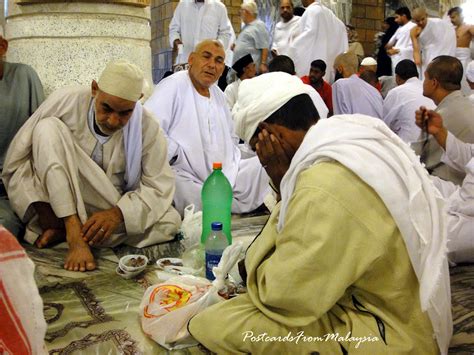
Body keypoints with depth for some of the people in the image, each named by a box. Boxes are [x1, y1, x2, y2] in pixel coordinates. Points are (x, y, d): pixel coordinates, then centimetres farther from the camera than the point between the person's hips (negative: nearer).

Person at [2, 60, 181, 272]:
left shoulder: (148, 127, -12)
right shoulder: (64, 102, -15)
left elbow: (159, 186, -13)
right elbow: (16, 161, -10)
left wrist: (117, 213, -29)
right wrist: (42, 208, -16)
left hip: (111, 213, 1)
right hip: (58, 206, -1)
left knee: (170, 222, -23)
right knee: (48, 128, -23)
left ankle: (63, 231, -20)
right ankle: (74, 235, -31)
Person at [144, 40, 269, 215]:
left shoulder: (218, 94, 22)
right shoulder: (173, 86, -5)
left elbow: (231, 138, 32)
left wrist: (231, 160, 14)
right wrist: (178, 154, -18)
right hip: (187, 179, -7)